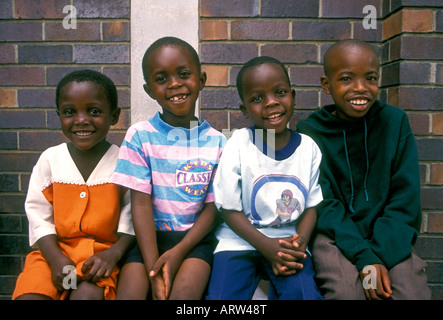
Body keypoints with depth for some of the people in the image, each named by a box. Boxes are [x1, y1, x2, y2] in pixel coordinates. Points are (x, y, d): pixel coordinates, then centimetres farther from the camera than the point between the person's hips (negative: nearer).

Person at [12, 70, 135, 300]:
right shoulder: (49, 159, 4)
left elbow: (133, 217, -2)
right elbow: (39, 215, 2)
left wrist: (114, 254, -16)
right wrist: (56, 258, -11)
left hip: (104, 251, -2)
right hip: (55, 249, 3)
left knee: (88, 294, -28)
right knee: (29, 294, -20)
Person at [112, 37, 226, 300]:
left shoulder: (217, 143, 1)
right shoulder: (140, 136, -2)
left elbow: (213, 207, 0)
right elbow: (141, 203, -8)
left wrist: (178, 252, -15)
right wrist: (153, 269, -16)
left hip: (194, 238, 0)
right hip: (150, 236, 0)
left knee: (184, 291, -24)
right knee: (129, 292, -22)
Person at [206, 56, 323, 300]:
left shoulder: (308, 147, 0)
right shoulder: (238, 145, -7)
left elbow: (312, 205, 7)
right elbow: (230, 209, -5)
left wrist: (300, 241, -13)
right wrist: (266, 245, -17)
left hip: (290, 241, 2)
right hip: (241, 239, -1)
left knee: (304, 294, -22)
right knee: (221, 295, -21)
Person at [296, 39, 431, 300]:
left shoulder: (396, 121, 0)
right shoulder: (309, 131, -5)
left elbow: (405, 198, -3)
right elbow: (323, 204, -9)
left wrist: (381, 255, -15)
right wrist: (364, 258, -20)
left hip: (388, 236, 2)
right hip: (335, 236, -1)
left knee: (413, 292, -21)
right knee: (346, 291, -25)